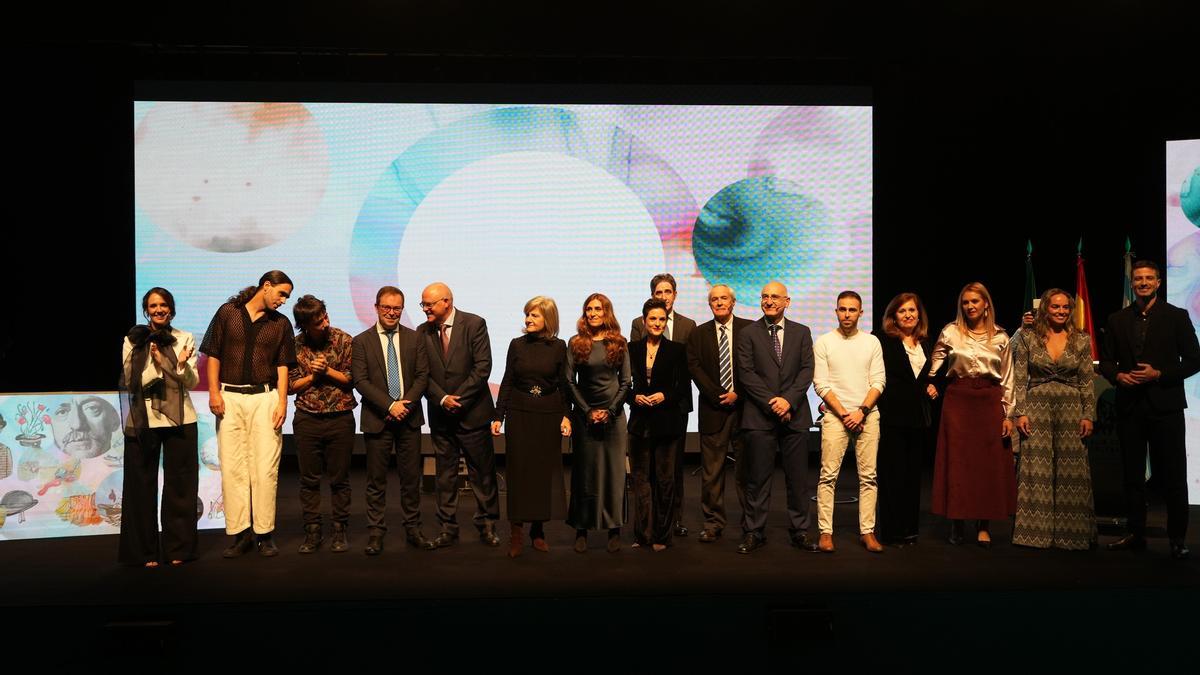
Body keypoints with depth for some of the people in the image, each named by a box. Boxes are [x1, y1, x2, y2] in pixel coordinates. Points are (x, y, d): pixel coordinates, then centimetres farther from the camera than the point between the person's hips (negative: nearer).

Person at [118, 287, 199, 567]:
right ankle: (145, 551, 12)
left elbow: (192, 382, 1)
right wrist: (155, 363, -17)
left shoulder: (185, 339, 5)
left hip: (179, 420, 1)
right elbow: (131, 383, -3)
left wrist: (183, 365, -19)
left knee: (179, 485, 4)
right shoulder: (133, 341, 4)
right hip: (142, 420, 0)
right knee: (143, 486, 3)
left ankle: (178, 549, 14)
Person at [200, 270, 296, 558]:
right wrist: (213, 392, -2)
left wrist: (282, 402, -3)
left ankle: (265, 534, 4)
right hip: (229, 397, 0)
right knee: (232, 467, -1)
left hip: (265, 397, 0)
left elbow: (282, 366, 7)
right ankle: (240, 534, 6)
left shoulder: (281, 323, 11)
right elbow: (213, 355, 6)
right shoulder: (227, 312, 8)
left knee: (265, 468, -4)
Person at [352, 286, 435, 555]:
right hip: (377, 419, -1)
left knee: (411, 477, 7)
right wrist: (390, 405, -15)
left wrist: (405, 404, -11)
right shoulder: (361, 342, 2)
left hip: (409, 417, 2)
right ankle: (376, 533, 12)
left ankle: (413, 530, 16)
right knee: (376, 480, 4)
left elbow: (422, 375, 3)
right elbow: (360, 381, -6)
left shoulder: (415, 339, 7)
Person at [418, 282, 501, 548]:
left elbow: (482, 367, -12)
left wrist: (458, 399, -14)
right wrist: (442, 399, -13)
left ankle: (486, 525, 16)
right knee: (445, 474, 8)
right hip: (440, 415, 3)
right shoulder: (423, 332, 5)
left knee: (482, 472, 4)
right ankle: (448, 529, 17)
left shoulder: (475, 324, -7)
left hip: (473, 411, -3)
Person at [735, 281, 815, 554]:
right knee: (757, 478, 2)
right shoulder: (748, 334, 5)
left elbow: (807, 371, 2)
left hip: (794, 415, 2)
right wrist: (772, 403, -11)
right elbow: (746, 374, -3)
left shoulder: (802, 332, 11)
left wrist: (788, 399, -12)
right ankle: (754, 533, 9)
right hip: (759, 417, -1)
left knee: (797, 477, 6)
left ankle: (799, 532, 16)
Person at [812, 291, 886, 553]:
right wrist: (844, 414, -8)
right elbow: (821, 384, -2)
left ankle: (867, 532, 8)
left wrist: (861, 411, -8)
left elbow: (878, 382, 5)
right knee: (828, 475, -5)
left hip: (867, 416, 2)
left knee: (868, 476, 1)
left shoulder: (872, 342, 9)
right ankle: (826, 532, 0)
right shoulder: (823, 342, 3)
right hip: (835, 415, -2)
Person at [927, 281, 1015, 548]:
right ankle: (956, 523, 11)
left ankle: (984, 526, 11)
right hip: (958, 400, -1)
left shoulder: (1000, 337, 5)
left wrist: (1008, 414, 2)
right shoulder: (950, 332, 2)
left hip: (990, 403, 1)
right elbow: (933, 365, 11)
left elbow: (1007, 380, 6)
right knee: (957, 462, 2)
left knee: (989, 464, 3)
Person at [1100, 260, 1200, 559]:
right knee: (1133, 475, 9)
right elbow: (1106, 360, 13)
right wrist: (1118, 375, -7)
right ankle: (1136, 534, 17)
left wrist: (1159, 375, -13)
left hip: (1165, 407, -3)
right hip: (1130, 407, 3)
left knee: (1173, 475, 1)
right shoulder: (1117, 320, 9)